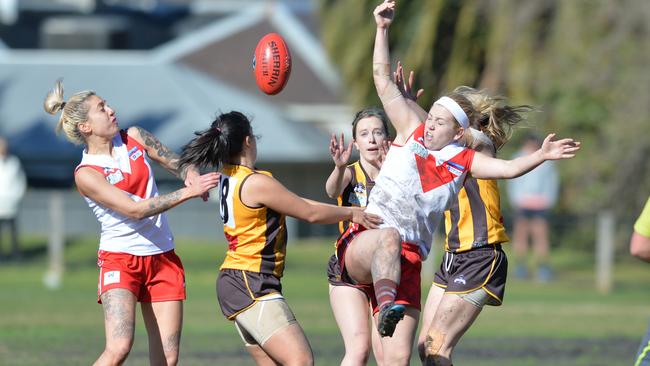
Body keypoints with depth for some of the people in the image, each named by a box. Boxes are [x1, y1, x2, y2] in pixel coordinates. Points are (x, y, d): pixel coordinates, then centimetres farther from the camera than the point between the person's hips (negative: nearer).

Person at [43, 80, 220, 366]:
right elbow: (135, 210, -21)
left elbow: (177, 163, 14)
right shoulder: (86, 174, -13)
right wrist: (188, 192, -26)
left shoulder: (134, 138, 4)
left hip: (162, 257, 6)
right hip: (120, 260, -6)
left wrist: (192, 177, -11)